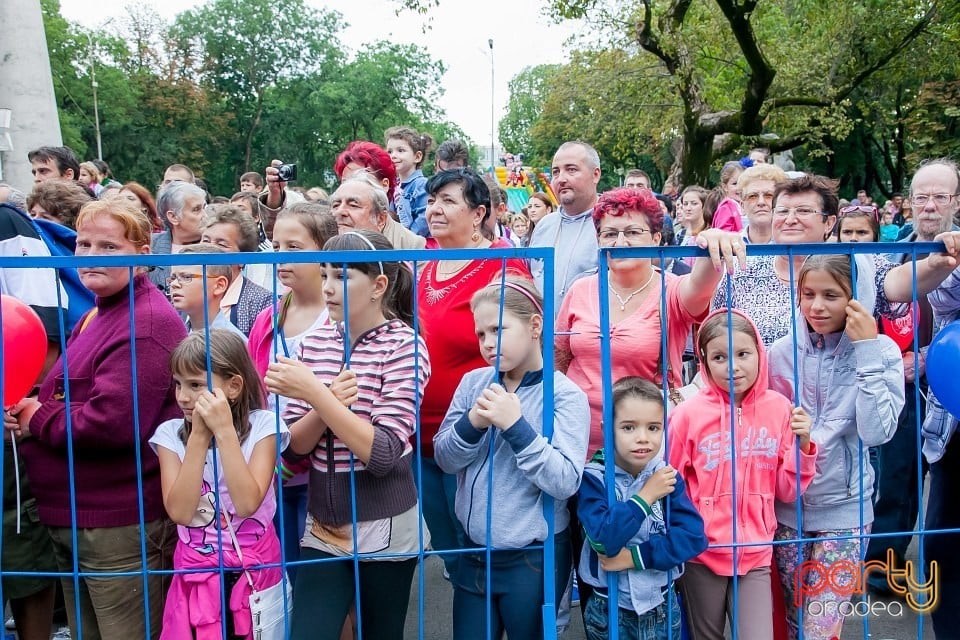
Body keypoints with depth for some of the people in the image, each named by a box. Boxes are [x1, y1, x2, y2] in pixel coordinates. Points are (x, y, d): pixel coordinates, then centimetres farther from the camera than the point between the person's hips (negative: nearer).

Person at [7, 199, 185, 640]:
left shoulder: (145, 323, -18)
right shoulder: (96, 316, 15)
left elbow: (112, 423, -28)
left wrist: (37, 419, -12)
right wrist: (28, 410, 1)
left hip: (120, 526, -10)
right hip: (71, 519, 10)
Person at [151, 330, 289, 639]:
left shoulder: (262, 426, -10)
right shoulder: (171, 433, -4)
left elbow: (247, 503, -22)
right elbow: (180, 511, -16)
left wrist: (224, 431, -22)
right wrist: (199, 435, -18)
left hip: (254, 572, -1)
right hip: (197, 575, 2)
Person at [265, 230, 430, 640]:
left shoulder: (404, 345, -13)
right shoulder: (315, 343, 1)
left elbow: (383, 453, -21)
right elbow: (294, 444, -1)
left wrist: (315, 393, -27)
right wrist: (329, 404, -20)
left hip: (383, 529, -3)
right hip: (322, 528, 4)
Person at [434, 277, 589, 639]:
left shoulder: (565, 395, -13)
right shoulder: (472, 383, 1)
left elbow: (565, 483, -21)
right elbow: (445, 459, -1)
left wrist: (515, 425, -27)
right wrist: (472, 423, -19)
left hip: (533, 558, -4)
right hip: (474, 552, 4)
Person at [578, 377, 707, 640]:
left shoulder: (667, 477, -4)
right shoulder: (593, 478, -13)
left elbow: (694, 536, -14)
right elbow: (603, 540, -26)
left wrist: (635, 556, -21)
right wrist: (646, 496, -21)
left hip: (662, 605, 3)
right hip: (609, 609, -3)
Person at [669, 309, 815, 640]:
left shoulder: (779, 408, -3)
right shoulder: (688, 414, -11)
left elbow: (788, 491, 2)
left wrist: (803, 444, -12)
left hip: (755, 555, 1)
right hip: (702, 554, -1)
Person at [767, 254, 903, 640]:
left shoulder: (881, 351, -7)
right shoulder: (782, 352, -4)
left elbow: (876, 433, -21)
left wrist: (867, 350, -21)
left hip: (845, 509, -2)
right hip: (787, 506, 2)